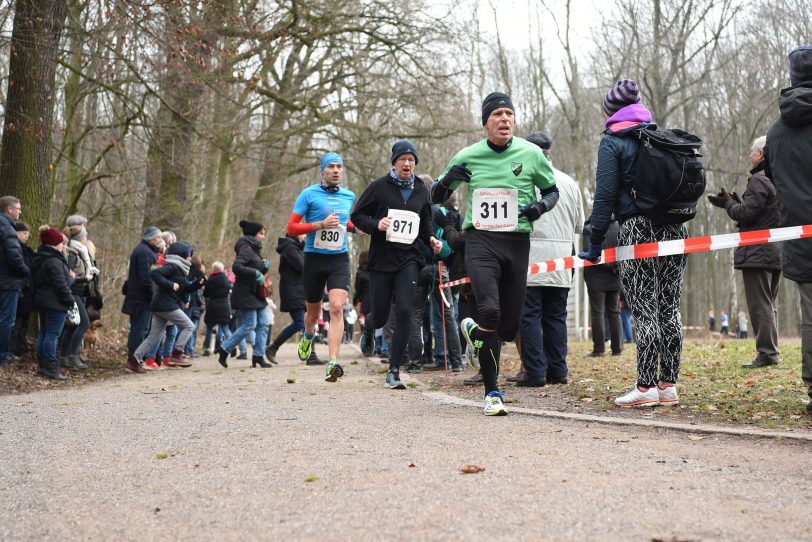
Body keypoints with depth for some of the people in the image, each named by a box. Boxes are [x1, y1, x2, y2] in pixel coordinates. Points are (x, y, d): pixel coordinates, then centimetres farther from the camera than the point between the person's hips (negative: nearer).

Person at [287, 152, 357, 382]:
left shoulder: (349, 196, 10)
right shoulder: (309, 194, -4)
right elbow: (291, 228, -8)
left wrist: (355, 227, 10)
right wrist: (321, 225, -18)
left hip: (339, 260, 2)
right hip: (314, 258, -1)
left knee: (337, 307, -18)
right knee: (313, 311, 13)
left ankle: (333, 363, -22)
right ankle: (308, 336, 48)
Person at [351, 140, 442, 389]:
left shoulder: (421, 191, 11)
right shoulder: (379, 187, 0)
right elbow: (357, 216, 4)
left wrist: (430, 238, 4)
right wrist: (376, 225, -15)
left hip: (408, 259, 2)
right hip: (381, 259, -1)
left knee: (404, 311, -13)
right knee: (380, 316, 3)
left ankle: (394, 370, -6)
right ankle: (368, 329, 44)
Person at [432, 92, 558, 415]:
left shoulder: (531, 153, 3)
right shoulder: (468, 157, 3)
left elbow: (552, 190, 18)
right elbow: (436, 197, 14)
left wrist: (542, 206, -5)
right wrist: (448, 180, -9)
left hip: (517, 242, 2)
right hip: (481, 240, -2)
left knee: (510, 328, 5)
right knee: (489, 311, -21)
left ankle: (474, 330, 41)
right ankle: (492, 392, -6)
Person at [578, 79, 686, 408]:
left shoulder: (612, 141, -1)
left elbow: (605, 194, -8)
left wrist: (595, 244, -6)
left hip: (638, 229, -6)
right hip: (674, 229, 6)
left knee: (644, 310, -5)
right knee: (669, 309, 7)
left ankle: (646, 387, -4)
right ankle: (669, 385, 9)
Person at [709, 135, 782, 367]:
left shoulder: (759, 180, -14)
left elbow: (746, 213, -18)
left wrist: (728, 204, 1)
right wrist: (734, 202, 16)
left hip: (757, 252, -9)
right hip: (776, 251, 9)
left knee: (760, 305, -7)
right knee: (770, 304, 14)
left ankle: (766, 353, -8)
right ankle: (772, 352, 17)